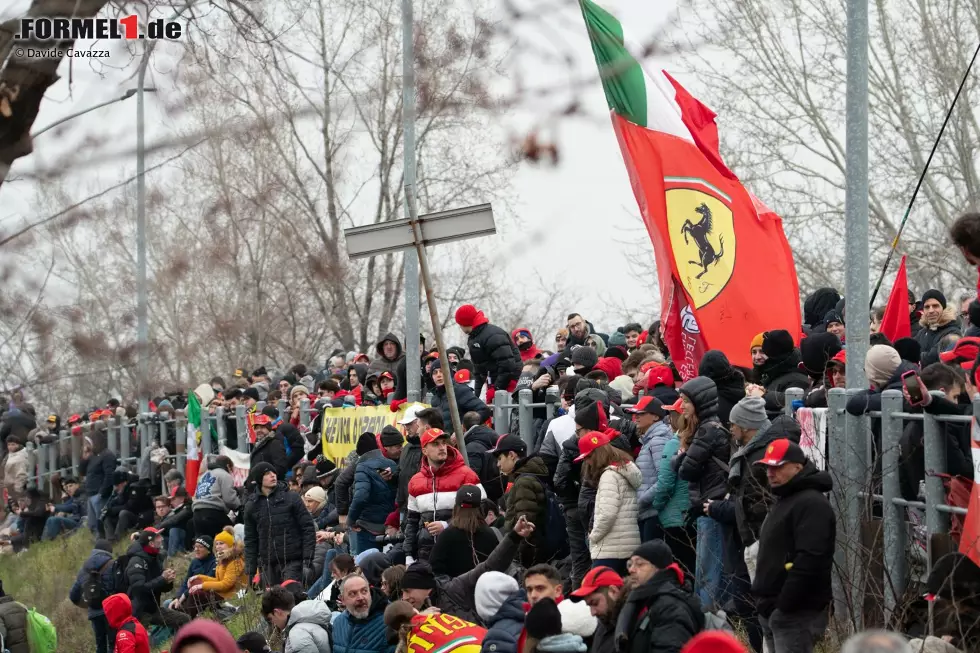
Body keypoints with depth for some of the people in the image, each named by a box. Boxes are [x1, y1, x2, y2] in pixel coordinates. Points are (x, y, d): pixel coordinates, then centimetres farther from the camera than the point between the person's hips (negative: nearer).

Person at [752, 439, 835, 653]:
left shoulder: (811, 503, -14)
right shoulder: (785, 499, 21)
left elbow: (809, 561, -24)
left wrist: (785, 604, -23)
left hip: (796, 612, -11)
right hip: (774, 610, 11)